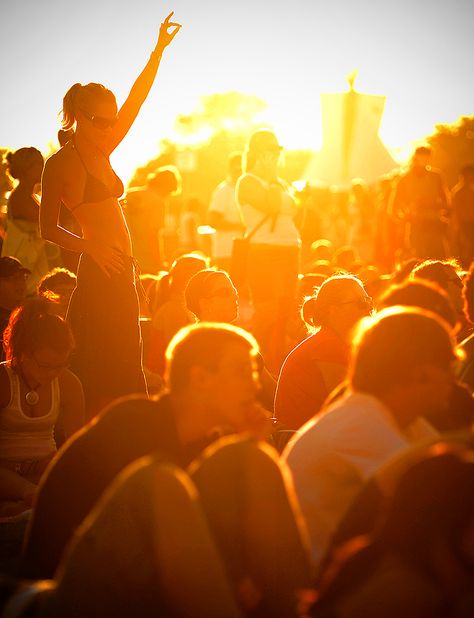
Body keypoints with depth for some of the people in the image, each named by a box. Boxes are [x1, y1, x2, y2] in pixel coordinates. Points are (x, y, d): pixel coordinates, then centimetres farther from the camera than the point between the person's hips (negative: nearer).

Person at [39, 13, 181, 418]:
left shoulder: (101, 153, 16)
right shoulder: (61, 163, -4)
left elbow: (136, 100, 13)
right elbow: (48, 228, -4)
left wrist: (159, 50, 8)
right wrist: (88, 246, -18)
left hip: (121, 271, 8)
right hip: (98, 269, -8)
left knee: (124, 366, 8)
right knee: (100, 369, -9)